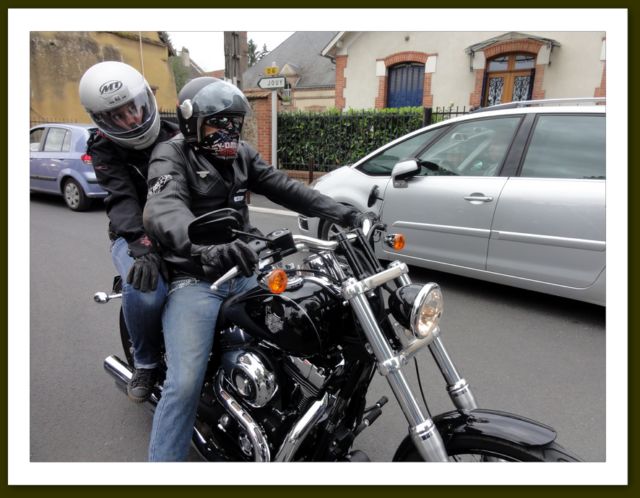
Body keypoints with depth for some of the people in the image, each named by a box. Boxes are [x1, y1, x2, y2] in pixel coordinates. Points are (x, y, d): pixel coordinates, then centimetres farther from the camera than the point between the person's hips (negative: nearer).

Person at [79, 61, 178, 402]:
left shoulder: (173, 135, 3)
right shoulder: (103, 149, -5)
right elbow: (122, 201, -22)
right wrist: (144, 249, -39)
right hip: (134, 235, -3)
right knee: (145, 293, -34)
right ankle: (145, 362, -2)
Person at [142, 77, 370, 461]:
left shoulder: (242, 155, 12)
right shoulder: (172, 156, -8)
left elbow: (286, 189, 5)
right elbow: (163, 211, -28)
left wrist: (344, 214, -6)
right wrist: (207, 249, -50)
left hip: (245, 273, 7)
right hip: (195, 280, -6)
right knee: (186, 383, -19)